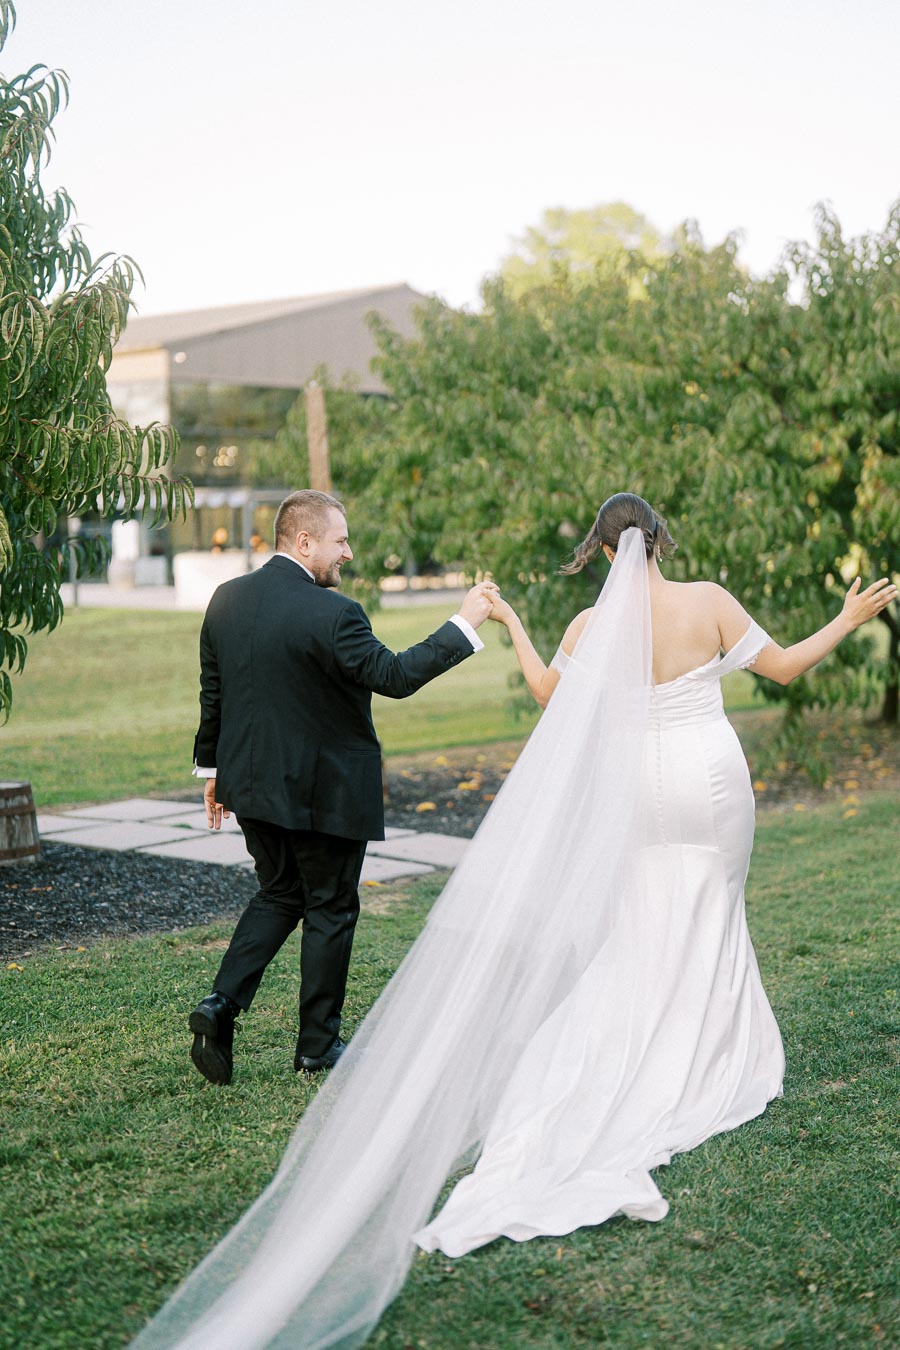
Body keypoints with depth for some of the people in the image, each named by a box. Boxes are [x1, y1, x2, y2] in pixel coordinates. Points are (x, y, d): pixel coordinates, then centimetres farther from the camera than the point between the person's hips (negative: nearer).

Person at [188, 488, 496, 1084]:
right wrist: (465, 624, -11)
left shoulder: (227, 600, 0)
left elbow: (212, 693, 7)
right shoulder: (333, 614, -22)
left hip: (254, 786, 6)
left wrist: (212, 767, 18)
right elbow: (395, 677, -17)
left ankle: (222, 1004, 5)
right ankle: (318, 1045, 20)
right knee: (330, 911, 10)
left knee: (278, 895, 22)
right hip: (326, 790, -6)